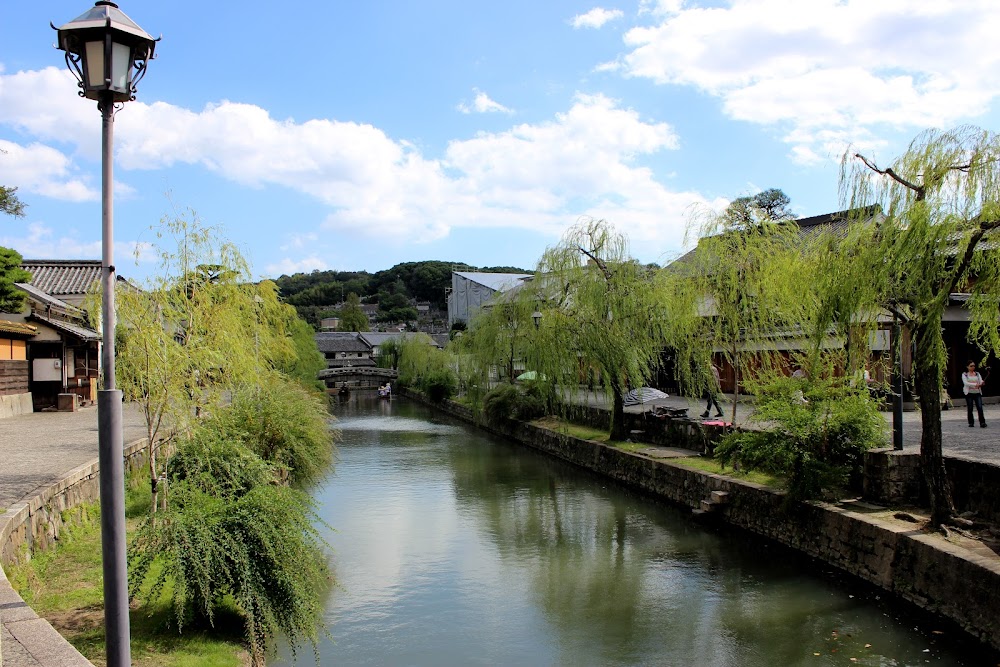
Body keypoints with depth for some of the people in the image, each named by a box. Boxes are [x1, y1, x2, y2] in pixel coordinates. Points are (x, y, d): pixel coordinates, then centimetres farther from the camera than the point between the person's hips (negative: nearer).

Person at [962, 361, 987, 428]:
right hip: (969, 393, -2)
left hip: (977, 393, 2)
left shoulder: (977, 374, 12)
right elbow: (965, 383, -12)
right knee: (970, 409, 2)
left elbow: (981, 381, 2)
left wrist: (982, 383, -23)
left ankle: (982, 423, -10)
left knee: (980, 407, -10)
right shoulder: (964, 374, 3)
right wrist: (975, 384, -25)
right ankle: (971, 423, 11)